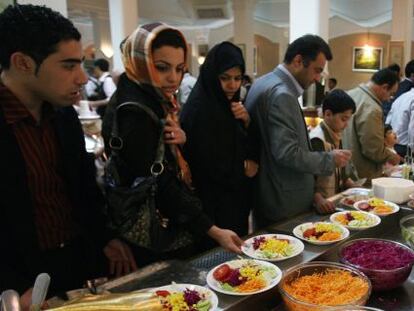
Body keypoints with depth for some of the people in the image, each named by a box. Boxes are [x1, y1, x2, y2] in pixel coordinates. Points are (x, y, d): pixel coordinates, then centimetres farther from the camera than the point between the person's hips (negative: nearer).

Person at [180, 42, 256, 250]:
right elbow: (211, 167, -23)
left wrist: (246, 122, -8)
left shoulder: (229, 104, 6)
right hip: (214, 207, -8)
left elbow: (243, 145, 11)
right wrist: (243, 172, -5)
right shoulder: (200, 110, -21)